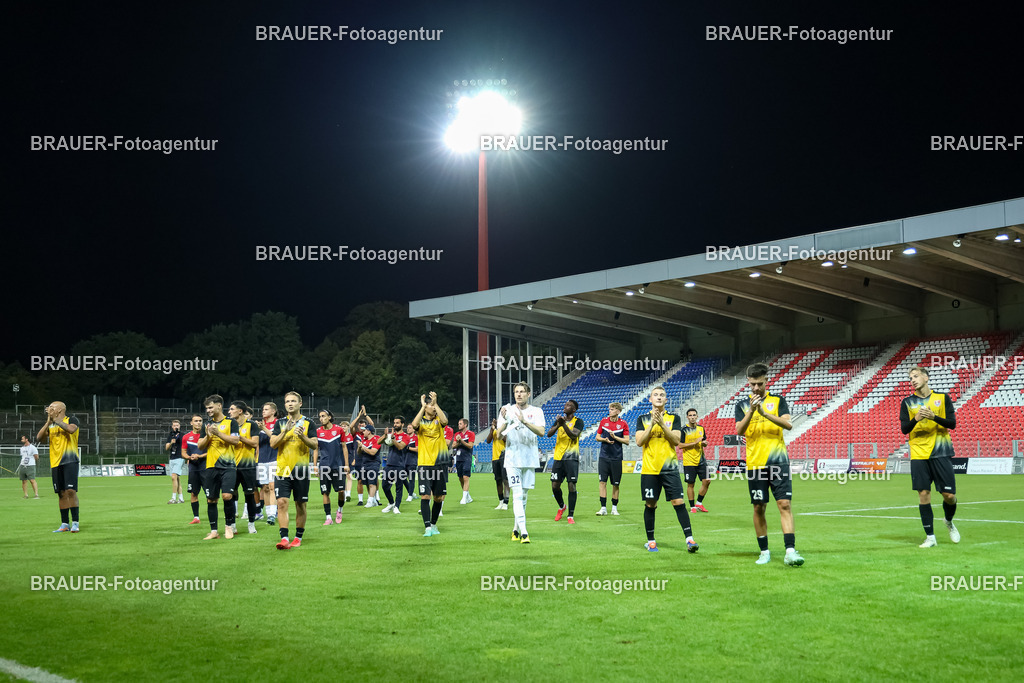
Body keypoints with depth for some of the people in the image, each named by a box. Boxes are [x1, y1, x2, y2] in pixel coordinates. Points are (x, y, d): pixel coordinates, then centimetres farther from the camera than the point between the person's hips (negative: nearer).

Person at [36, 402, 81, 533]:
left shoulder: (71, 420, 2)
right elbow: (39, 438, 0)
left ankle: (75, 523, -11)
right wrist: (48, 422, -10)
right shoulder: (48, 424, 16)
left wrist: (55, 420, -16)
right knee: (61, 493, 6)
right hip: (55, 463, 5)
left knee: (71, 491, -13)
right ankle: (64, 524, 11)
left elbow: (71, 429, -21)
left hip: (70, 461, -5)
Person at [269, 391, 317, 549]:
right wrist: (285, 431, -14)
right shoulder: (280, 423, 10)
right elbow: (273, 444, -1)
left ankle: (298, 537, 17)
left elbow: (314, 445, -2)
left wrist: (303, 437, -20)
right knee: (282, 502, -11)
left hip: (301, 469, -1)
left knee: (300, 505, 5)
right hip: (283, 468, 1)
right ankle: (284, 538, -13)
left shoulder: (308, 423, 5)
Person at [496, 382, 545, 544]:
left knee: (524, 496, 10)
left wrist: (524, 421, -26)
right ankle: (523, 532, -18)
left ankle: (516, 528, 25)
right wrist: (505, 420, -20)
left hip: (530, 459, 2)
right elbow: (499, 436, -2)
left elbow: (541, 432, -12)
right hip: (512, 459, -2)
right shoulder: (507, 411, 4)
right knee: (517, 495, -12)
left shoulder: (536, 411, 3)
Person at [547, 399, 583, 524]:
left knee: (572, 485, -8)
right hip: (558, 457, 5)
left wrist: (564, 424, -27)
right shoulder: (559, 419, 14)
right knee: (555, 485, 4)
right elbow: (549, 434, 1)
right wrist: (558, 425, -16)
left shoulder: (578, 422, 0)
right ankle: (562, 507, 31)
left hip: (571, 457, -4)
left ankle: (570, 515, -3)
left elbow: (574, 435, -17)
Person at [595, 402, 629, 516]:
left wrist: (615, 437, -14)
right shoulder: (603, 421, 6)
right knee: (602, 481, -7)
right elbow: (597, 437, 10)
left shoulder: (623, 424, -1)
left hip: (616, 458, -1)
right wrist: (605, 439, -9)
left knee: (615, 484, 4)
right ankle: (603, 508, -4)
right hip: (604, 456, 1)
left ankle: (614, 507, 18)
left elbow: (627, 441, -3)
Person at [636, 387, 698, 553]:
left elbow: (676, 440, -5)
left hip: (670, 468, 0)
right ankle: (651, 541, 16)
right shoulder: (643, 419, 8)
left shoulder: (673, 418, 7)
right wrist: (652, 423, -12)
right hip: (649, 468, 0)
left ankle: (689, 539, -6)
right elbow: (639, 442, -4)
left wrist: (662, 424, -15)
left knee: (679, 502, -7)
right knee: (650, 505, 4)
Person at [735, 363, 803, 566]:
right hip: (755, 463, 1)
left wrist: (765, 413, -20)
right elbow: (739, 431, -5)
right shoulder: (742, 405, 8)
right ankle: (764, 552, 14)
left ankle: (790, 551, -14)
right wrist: (751, 411, -20)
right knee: (759, 508, 4)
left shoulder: (778, 401, 7)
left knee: (785, 504, -9)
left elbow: (788, 424, -8)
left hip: (778, 461, -1)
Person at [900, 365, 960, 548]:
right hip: (919, 454, 1)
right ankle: (930, 537, 3)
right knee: (923, 494, -5)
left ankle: (949, 522, 29)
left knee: (949, 495, -3)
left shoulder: (942, 398, 6)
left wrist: (934, 417, -18)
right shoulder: (907, 402, 7)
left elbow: (952, 423, -1)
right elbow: (904, 429, 1)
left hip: (941, 452, 0)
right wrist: (916, 419, -18)